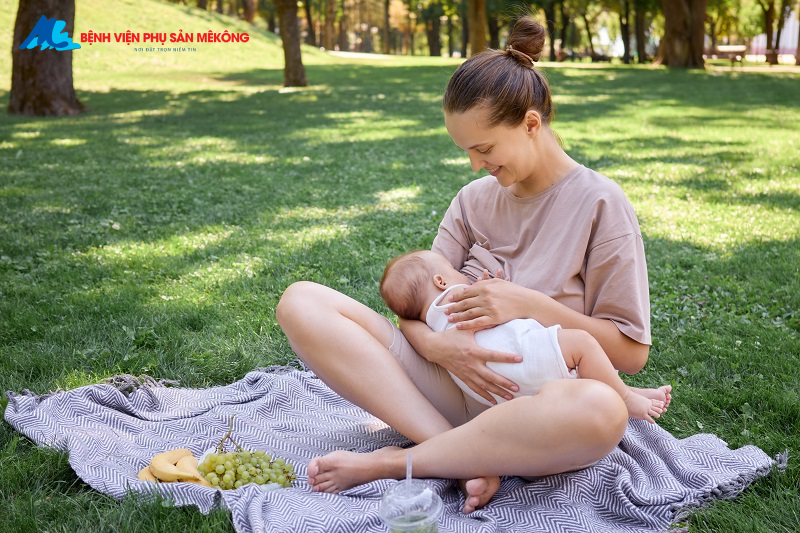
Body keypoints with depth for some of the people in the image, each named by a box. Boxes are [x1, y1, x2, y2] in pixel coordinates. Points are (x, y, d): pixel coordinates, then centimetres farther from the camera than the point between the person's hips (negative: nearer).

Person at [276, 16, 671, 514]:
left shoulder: (600, 204, -4)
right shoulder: (474, 199, 9)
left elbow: (632, 352, -6)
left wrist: (528, 304, -17)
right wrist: (435, 345, -20)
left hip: (535, 407, -4)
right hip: (454, 382, 4)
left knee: (601, 410, -42)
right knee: (302, 303, -13)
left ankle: (387, 463, -23)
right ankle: (467, 457, -23)